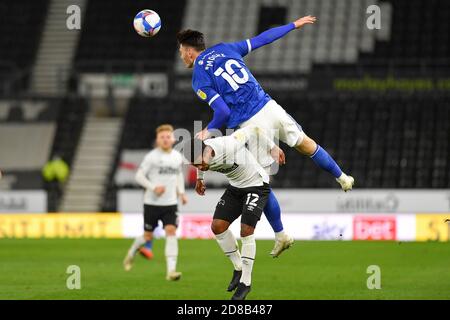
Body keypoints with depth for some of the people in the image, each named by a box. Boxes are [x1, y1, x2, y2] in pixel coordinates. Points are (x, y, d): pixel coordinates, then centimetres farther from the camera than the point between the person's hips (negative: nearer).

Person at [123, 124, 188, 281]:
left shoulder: (178, 156, 7)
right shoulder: (152, 156, -8)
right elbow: (139, 176, -7)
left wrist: (181, 192, 10)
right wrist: (153, 187, -19)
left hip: (171, 203, 3)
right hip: (152, 203, -3)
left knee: (171, 232, -14)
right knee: (148, 236, 7)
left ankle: (171, 270, -19)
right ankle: (132, 252, 39)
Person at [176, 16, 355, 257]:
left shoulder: (199, 80, -4)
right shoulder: (224, 49, 11)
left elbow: (223, 112, -12)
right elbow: (262, 39, 17)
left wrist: (208, 132, 6)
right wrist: (294, 25, 28)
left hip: (252, 124, -5)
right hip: (270, 107, 5)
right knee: (305, 145, 28)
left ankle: (281, 236, 15)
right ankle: (342, 178, 40)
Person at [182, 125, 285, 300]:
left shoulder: (229, 146, -36)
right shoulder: (198, 155, -17)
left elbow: (252, 130, -19)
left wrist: (272, 148, -7)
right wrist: (200, 180, 17)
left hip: (257, 185, -6)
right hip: (235, 187, 6)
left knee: (246, 231, -13)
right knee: (217, 226, -4)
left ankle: (246, 282, -1)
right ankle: (238, 268, 15)